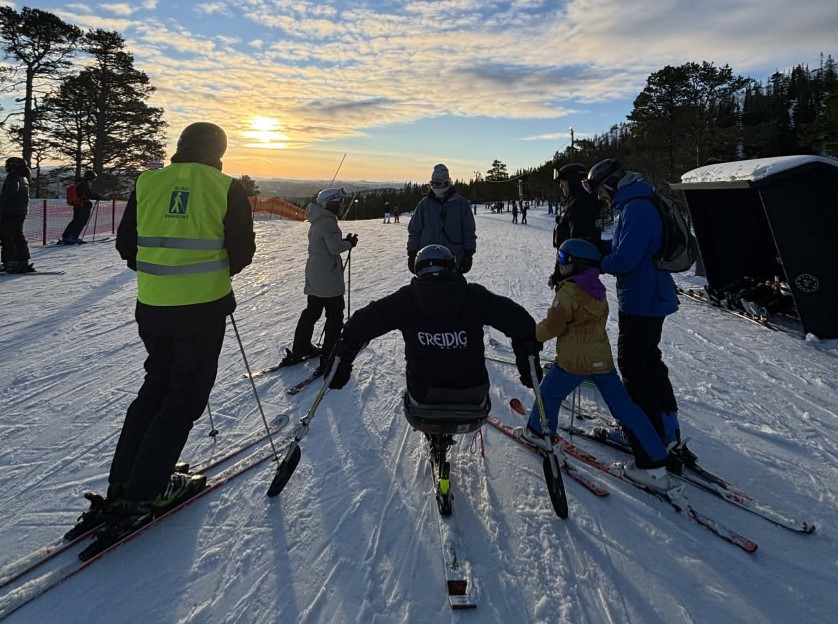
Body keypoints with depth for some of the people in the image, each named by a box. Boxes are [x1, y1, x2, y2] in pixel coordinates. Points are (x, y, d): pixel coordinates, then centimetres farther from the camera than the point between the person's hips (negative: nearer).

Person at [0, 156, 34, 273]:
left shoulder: (13, 177, -12)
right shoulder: (24, 179, 16)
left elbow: (11, 190, -30)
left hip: (10, 212, -9)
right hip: (22, 212, 9)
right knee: (18, 236, 14)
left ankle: (10, 262, -7)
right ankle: (23, 262, 15)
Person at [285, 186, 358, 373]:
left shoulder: (317, 221, 14)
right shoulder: (328, 222, -17)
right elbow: (335, 247, -22)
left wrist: (344, 241, 9)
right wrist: (350, 243, -5)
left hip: (314, 278, 10)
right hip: (329, 280, -10)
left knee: (311, 313, 19)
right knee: (335, 318, -2)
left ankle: (299, 351, 26)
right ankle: (328, 360, -1)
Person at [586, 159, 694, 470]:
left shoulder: (636, 209, -21)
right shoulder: (634, 205, 12)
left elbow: (623, 259, -26)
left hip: (641, 301, -10)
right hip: (650, 297, 10)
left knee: (632, 364, -1)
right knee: (648, 360, 18)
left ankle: (657, 437, 7)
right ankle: (667, 429, 28)